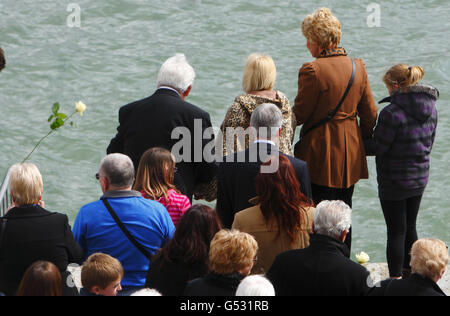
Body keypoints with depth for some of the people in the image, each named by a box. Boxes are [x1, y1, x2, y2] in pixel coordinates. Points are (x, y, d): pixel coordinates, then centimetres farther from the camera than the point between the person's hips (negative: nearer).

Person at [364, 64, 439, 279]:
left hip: (394, 181, -7)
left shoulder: (393, 112, -23)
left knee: (396, 231, 3)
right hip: (420, 178, 7)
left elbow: (377, 147, -17)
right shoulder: (430, 109, 1)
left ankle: (395, 279, 9)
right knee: (410, 227, 20)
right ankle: (410, 272, 31)